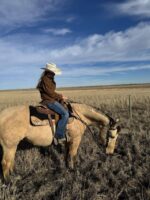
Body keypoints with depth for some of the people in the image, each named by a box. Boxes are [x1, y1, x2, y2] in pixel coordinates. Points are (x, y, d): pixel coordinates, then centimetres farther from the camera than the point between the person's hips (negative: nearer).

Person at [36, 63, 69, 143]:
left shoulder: (50, 79, 16)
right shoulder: (45, 79, -13)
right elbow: (50, 92, -18)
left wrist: (59, 96, 5)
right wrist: (61, 96, -9)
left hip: (51, 100, 11)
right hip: (48, 101, -11)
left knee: (65, 110, 19)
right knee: (65, 114, -21)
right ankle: (59, 136, -16)